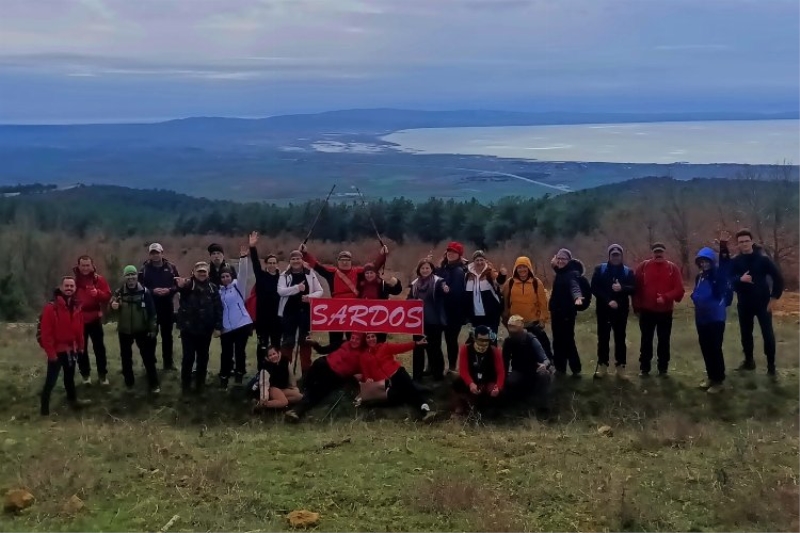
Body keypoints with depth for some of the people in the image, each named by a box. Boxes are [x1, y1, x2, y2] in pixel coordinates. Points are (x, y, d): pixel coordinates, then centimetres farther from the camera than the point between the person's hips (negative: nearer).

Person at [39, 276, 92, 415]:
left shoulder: (76, 306, 4)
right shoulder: (51, 307, -19)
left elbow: (80, 328, 12)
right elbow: (45, 332, -20)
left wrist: (80, 346, 11)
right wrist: (50, 352, -20)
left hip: (71, 349, 7)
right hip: (56, 350, -7)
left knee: (70, 376, 22)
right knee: (51, 380, -1)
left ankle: (73, 399, 37)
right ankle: (44, 407, 9)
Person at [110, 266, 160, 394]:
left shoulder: (144, 292, -6)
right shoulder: (119, 292, -4)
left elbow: (152, 311, -2)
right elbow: (112, 305, 0)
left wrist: (153, 329, -3)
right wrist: (113, 306, -24)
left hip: (142, 330, -2)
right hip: (124, 330, 2)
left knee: (148, 357, 0)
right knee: (126, 357, 12)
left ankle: (154, 384, 8)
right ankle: (129, 382, 27)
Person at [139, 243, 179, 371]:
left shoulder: (171, 267, 2)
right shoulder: (144, 269, -1)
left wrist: (169, 290, -15)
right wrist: (153, 291, -19)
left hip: (167, 306, 1)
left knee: (167, 334, 10)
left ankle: (168, 362, 19)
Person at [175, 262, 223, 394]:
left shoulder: (212, 287, 3)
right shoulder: (188, 284, -5)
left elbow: (218, 308, 2)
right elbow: (182, 286, -31)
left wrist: (218, 326, -5)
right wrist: (180, 284, -55)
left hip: (205, 329, 3)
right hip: (188, 328, -2)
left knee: (203, 357, 12)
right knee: (188, 357, 3)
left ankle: (200, 383, 24)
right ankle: (186, 384, 15)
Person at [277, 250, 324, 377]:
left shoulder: (310, 274, 4)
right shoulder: (284, 275, 2)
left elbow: (320, 291, 5)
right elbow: (280, 291, -13)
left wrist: (310, 296, -16)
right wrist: (297, 288, -25)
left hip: (306, 312, 1)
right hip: (289, 312, -1)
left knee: (305, 341, 7)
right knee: (287, 341, 4)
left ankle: (306, 371, 15)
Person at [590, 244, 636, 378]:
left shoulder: (628, 271, 6)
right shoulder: (600, 269, 3)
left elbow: (633, 289, -4)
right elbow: (594, 288, -5)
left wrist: (622, 288, -24)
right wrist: (608, 300, -16)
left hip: (621, 310, 0)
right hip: (603, 309, 0)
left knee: (620, 338, 3)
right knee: (603, 338, 5)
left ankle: (620, 367, 9)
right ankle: (602, 365, 13)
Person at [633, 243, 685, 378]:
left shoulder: (672, 268, -2)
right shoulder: (644, 266, -1)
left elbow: (679, 289, -7)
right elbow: (636, 287, 1)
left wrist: (665, 297, -20)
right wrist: (637, 306, -2)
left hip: (665, 311, 0)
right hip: (647, 311, 0)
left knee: (664, 341, 8)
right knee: (646, 340, 8)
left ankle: (663, 368, 18)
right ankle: (644, 368, 18)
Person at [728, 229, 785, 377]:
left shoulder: (763, 259, -6)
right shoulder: (735, 261, 0)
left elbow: (778, 278, -4)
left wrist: (774, 297, -8)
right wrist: (740, 279, -25)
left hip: (763, 303, -3)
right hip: (744, 304, 3)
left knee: (768, 334, -4)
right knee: (746, 334, 12)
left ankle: (771, 365, 6)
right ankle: (749, 361, 28)